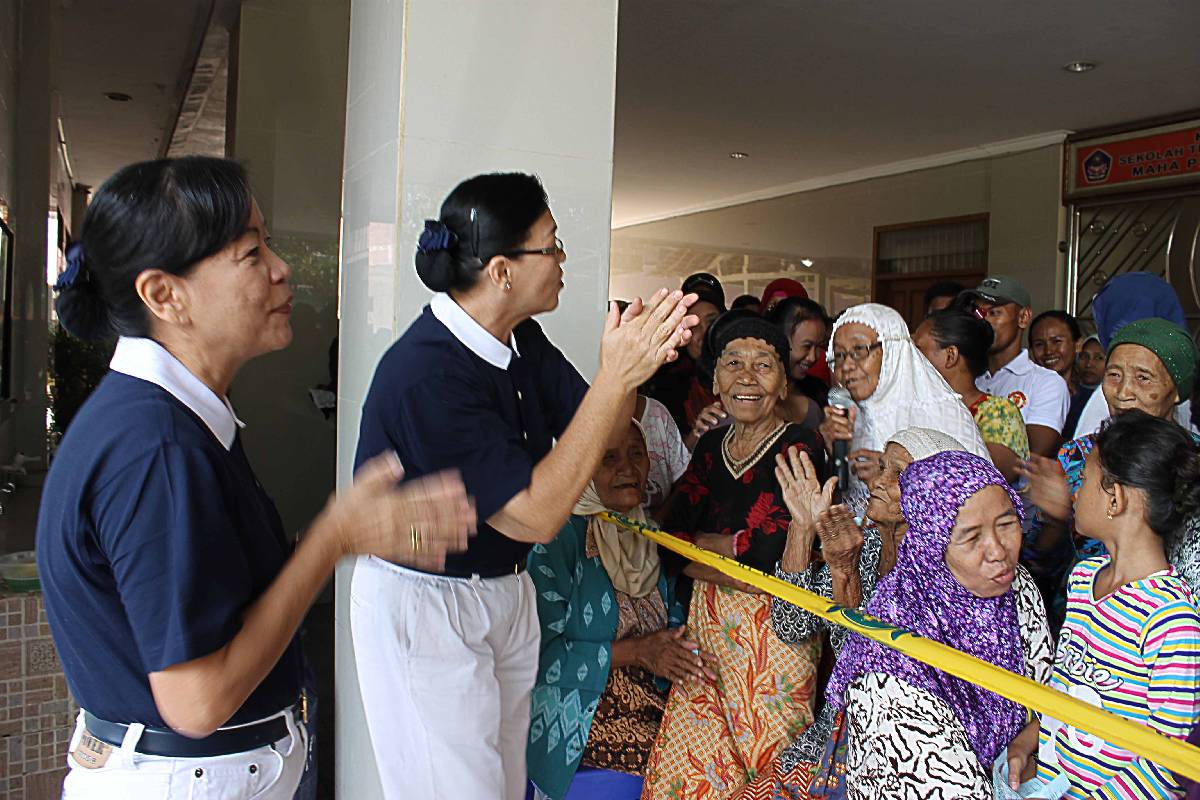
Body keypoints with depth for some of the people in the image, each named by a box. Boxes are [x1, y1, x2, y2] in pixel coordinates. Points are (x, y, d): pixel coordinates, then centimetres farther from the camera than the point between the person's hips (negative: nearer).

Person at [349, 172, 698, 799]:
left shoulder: (519, 338, -2)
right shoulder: (425, 373, -29)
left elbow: (592, 426, 5)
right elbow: (535, 514, -28)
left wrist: (638, 358, -16)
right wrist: (617, 376, -30)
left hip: (504, 589, 8)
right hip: (424, 606, -8)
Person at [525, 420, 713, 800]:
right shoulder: (558, 539, -12)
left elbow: (674, 613, 12)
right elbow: (541, 653, -14)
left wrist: (680, 646, -11)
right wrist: (635, 651, -18)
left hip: (655, 703, 6)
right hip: (580, 717, -6)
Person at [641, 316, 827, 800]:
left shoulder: (799, 448, -9)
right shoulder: (711, 444, 9)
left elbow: (767, 551, -19)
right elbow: (671, 534, 2)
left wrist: (699, 543, -4)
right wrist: (736, 556, -13)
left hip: (770, 629, -5)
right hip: (706, 623, 6)